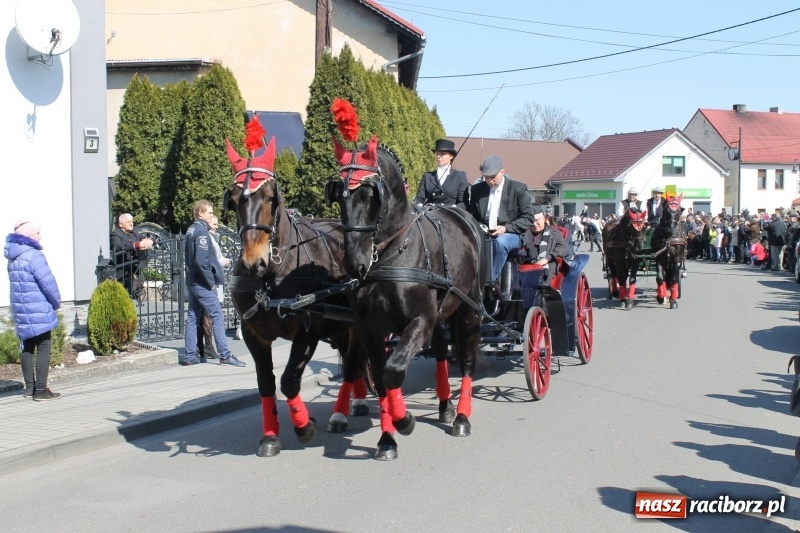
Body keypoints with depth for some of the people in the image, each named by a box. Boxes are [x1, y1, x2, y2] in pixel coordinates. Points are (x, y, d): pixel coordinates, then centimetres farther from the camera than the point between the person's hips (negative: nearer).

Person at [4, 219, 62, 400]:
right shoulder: (32, 255, -18)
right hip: (38, 312, -9)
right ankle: (40, 389, -1)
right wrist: (57, 302, -2)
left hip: (21, 311, 9)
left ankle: (30, 387, 22)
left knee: (27, 348, 15)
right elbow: (48, 283, -18)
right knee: (44, 348, -2)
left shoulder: (13, 257, 11)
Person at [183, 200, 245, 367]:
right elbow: (202, 260, -21)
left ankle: (190, 355, 13)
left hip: (192, 281, 9)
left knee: (193, 317, 10)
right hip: (203, 284, -9)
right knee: (217, 316, -7)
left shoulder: (191, 230, 14)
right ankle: (225, 355, -7)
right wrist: (211, 281, -14)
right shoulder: (201, 231, -14)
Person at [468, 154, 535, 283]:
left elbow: (528, 218, -3)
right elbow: (472, 216, 18)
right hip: (483, 234, 3)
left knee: (500, 242, -39)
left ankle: (491, 280, -29)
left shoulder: (518, 189, 1)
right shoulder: (477, 189, 12)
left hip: (510, 235, -3)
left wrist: (506, 228, -16)